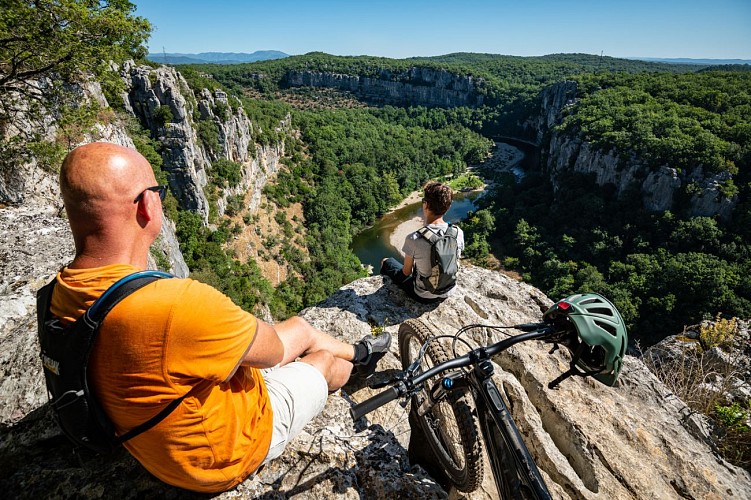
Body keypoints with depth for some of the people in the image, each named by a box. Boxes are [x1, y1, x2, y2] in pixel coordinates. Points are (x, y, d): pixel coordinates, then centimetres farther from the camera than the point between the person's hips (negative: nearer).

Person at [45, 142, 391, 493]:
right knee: (324, 360, 16)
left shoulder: (63, 294, -14)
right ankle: (356, 363, 56)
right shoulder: (174, 305, -45)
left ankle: (359, 352, 49)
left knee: (300, 327, 18)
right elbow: (272, 349, -28)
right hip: (227, 455, -6)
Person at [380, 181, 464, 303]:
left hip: (424, 297, -4)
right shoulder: (458, 233, -16)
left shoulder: (413, 239, -30)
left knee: (386, 262, 17)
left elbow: (406, 272, -14)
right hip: (447, 294, 5)